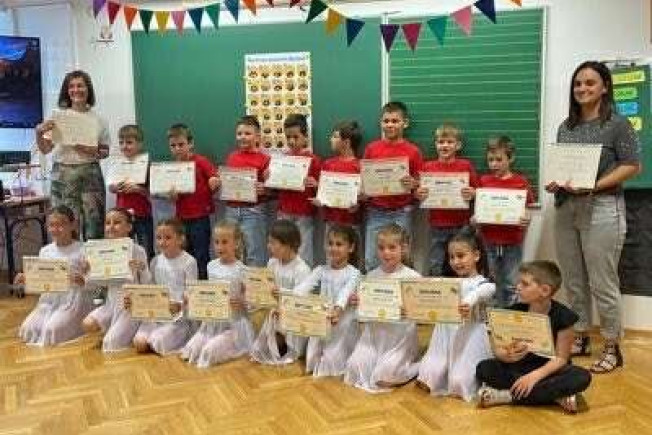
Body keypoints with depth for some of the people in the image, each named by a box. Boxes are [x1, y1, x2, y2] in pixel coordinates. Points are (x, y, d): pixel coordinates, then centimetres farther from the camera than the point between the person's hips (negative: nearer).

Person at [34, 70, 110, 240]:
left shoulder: (97, 119, 7)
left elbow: (105, 151, 12)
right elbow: (45, 149, 1)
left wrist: (95, 152, -9)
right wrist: (39, 133, -18)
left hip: (91, 174, 1)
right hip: (63, 174, -1)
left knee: (94, 223, 1)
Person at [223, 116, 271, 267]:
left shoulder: (264, 159, -5)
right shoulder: (231, 157, 10)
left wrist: (263, 190, -23)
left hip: (253, 211, -5)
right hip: (231, 210, 5)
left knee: (254, 255, 1)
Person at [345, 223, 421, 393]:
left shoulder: (413, 277, -8)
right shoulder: (371, 276, 4)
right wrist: (356, 302, -8)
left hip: (400, 335, -4)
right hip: (374, 332, 4)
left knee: (384, 376, -17)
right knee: (355, 367, -11)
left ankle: (415, 367, 12)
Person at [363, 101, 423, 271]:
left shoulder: (413, 151, -1)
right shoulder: (371, 148, 4)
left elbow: (420, 183, 4)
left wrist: (413, 184, -17)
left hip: (401, 213, -1)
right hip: (375, 212, 2)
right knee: (370, 261, 4)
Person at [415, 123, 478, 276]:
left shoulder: (466, 166, 0)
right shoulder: (427, 167, 3)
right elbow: (418, 193, 8)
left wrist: (472, 194, -18)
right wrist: (418, 194, -13)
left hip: (460, 224, -1)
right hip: (437, 224, 1)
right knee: (435, 268, 8)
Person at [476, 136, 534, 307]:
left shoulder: (521, 182, -2)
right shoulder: (484, 181, 5)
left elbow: (526, 209, 0)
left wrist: (526, 220, -20)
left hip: (512, 241, -2)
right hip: (490, 240, 2)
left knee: (511, 285, 5)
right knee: (494, 285, 12)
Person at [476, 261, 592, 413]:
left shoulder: (562, 316, -14)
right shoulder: (515, 312, -7)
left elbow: (560, 358, -15)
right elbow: (498, 348, -7)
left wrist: (535, 375, -30)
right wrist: (508, 355, -31)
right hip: (519, 367, 2)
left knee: (582, 377, -31)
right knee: (483, 369, -22)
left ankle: (507, 395, -27)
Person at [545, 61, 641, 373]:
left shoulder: (617, 124, -4)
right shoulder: (566, 126, 13)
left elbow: (632, 165, -7)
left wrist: (594, 185, -17)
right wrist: (554, 183, -3)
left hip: (601, 210, -6)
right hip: (565, 208, 6)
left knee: (602, 283, -1)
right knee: (574, 281, 12)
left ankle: (612, 348, 12)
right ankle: (580, 338, 26)